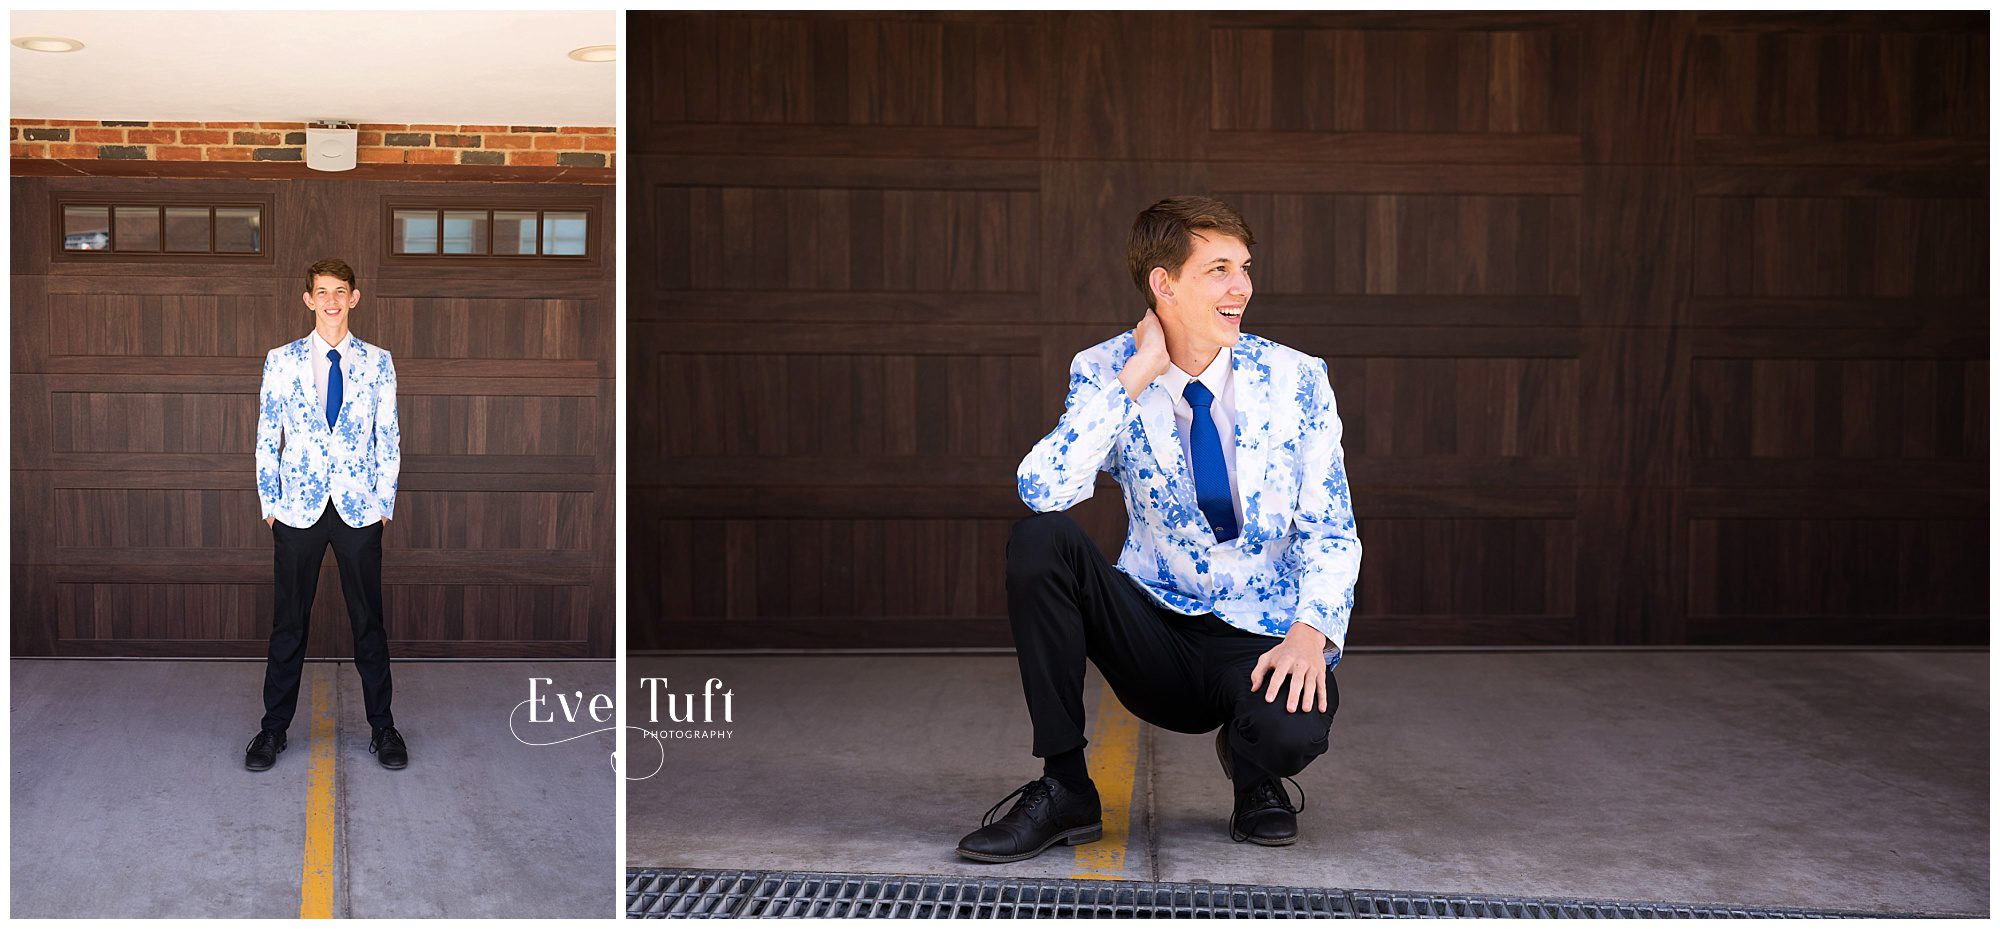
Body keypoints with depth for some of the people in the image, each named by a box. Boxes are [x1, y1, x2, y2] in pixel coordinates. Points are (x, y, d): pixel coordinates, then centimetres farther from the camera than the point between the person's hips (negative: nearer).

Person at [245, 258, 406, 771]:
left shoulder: (377, 362, 4)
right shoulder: (282, 360, 3)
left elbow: (388, 438, 6)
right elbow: (267, 438, 6)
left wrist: (384, 503, 2)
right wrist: (271, 505, 3)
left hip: (361, 511, 0)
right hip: (299, 510, 0)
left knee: (369, 622, 6)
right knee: (288, 623, 6)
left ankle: (382, 728, 17)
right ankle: (274, 729, 19)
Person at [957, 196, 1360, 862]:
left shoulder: (1296, 379, -4)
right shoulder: (1106, 374, -4)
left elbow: (1330, 531, -5)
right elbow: (1042, 491, -21)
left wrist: (1310, 632, -23)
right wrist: (1136, 375, -21)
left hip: (1262, 640, -1)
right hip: (1155, 633, 2)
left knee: (1292, 727, -35)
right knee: (1038, 539, -24)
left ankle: (1254, 780, 8)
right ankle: (1064, 790, -12)